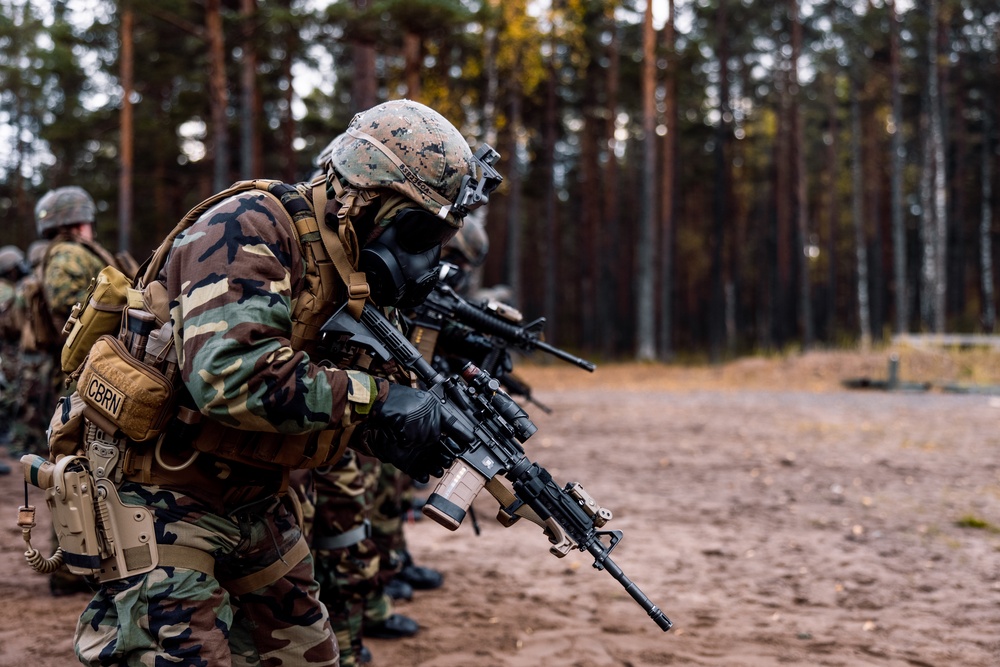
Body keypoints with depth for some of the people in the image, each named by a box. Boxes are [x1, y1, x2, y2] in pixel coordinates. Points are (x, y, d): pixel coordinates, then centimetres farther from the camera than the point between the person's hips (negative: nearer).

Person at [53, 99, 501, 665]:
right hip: (161, 504, -9)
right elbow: (228, 374, -34)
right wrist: (377, 397, -28)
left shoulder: (345, 282, 7)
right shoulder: (251, 229, -20)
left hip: (254, 504, 9)